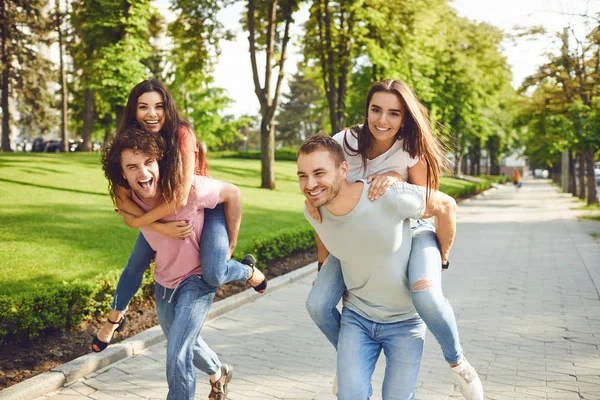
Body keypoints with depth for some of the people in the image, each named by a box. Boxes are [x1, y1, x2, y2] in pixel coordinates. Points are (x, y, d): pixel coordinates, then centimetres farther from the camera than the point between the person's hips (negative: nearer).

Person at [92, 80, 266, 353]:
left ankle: (249, 272, 14)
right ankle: (114, 318, 34)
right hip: (163, 212, 5)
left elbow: (180, 199, -33)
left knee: (213, 274, -22)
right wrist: (160, 227, -31)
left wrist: (140, 221, -24)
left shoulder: (182, 135, -30)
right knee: (136, 263, 4)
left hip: (207, 205, -4)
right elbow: (122, 199, -20)